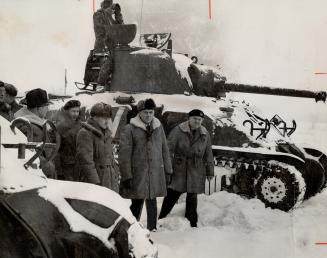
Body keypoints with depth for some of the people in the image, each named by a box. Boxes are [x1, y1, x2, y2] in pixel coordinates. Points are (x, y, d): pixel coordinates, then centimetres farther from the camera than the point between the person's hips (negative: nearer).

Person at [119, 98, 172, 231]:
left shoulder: (158, 127, 11)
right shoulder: (129, 129, -5)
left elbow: (165, 150, 17)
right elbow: (124, 154, -8)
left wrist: (168, 171, 14)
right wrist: (126, 176, -11)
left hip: (156, 174, 4)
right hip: (137, 174, -4)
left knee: (152, 202, 12)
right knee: (137, 203, 0)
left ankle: (152, 229, 23)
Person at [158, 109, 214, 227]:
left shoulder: (205, 134, 6)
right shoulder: (178, 130, -7)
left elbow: (208, 155, 13)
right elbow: (169, 148, -9)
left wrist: (210, 171, 14)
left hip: (196, 171, 3)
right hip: (179, 169, -3)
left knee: (192, 197, 9)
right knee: (172, 195, -4)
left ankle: (192, 223, 20)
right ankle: (161, 220, 8)